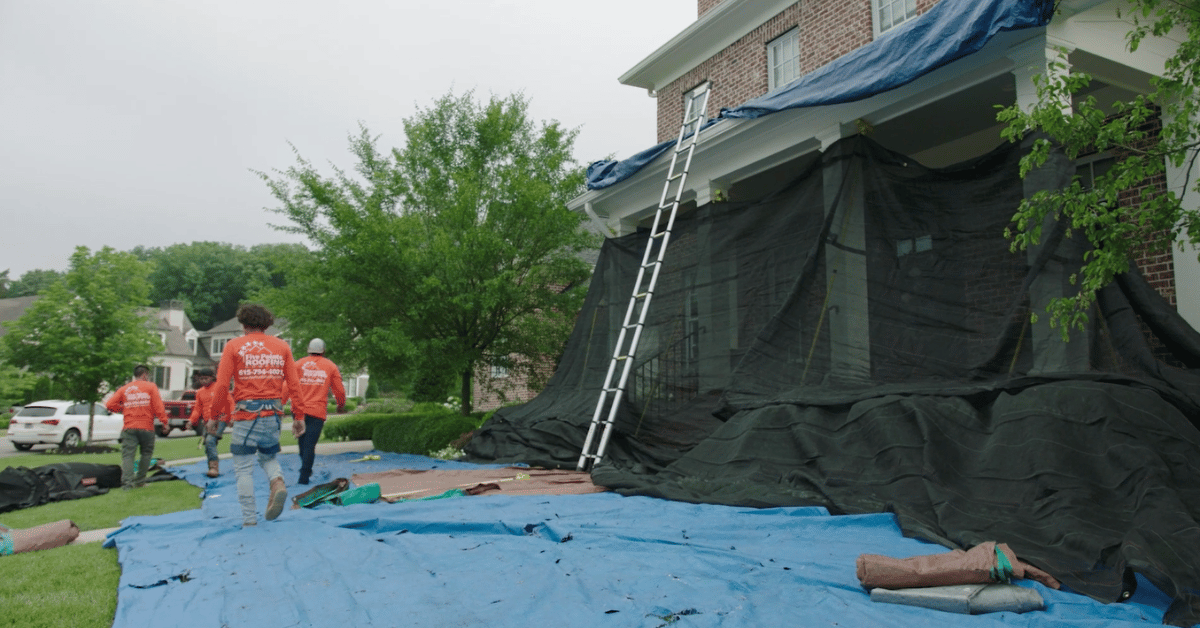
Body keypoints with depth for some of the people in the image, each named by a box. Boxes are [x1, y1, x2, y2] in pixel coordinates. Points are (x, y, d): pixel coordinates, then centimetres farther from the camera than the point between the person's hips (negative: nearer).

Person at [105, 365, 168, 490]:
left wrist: (123, 409, 20)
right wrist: (164, 421, -4)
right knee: (146, 454, 11)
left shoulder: (124, 389, 12)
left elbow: (109, 405, 5)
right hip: (146, 427, -2)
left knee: (127, 455, -1)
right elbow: (158, 406, -5)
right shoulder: (151, 387, 4)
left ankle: (127, 481, -13)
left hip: (129, 428, 2)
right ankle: (140, 481, 10)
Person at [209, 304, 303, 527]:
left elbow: (221, 385, -3)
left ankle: (250, 520, 3)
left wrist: (214, 417, 5)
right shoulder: (282, 346, 8)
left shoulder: (233, 346, 2)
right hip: (273, 414, 3)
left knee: (244, 468, 6)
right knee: (268, 456, 23)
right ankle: (278, 482, -8)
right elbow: (294, 385, 5)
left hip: (246, 414, -3)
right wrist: (299, 416, 10)